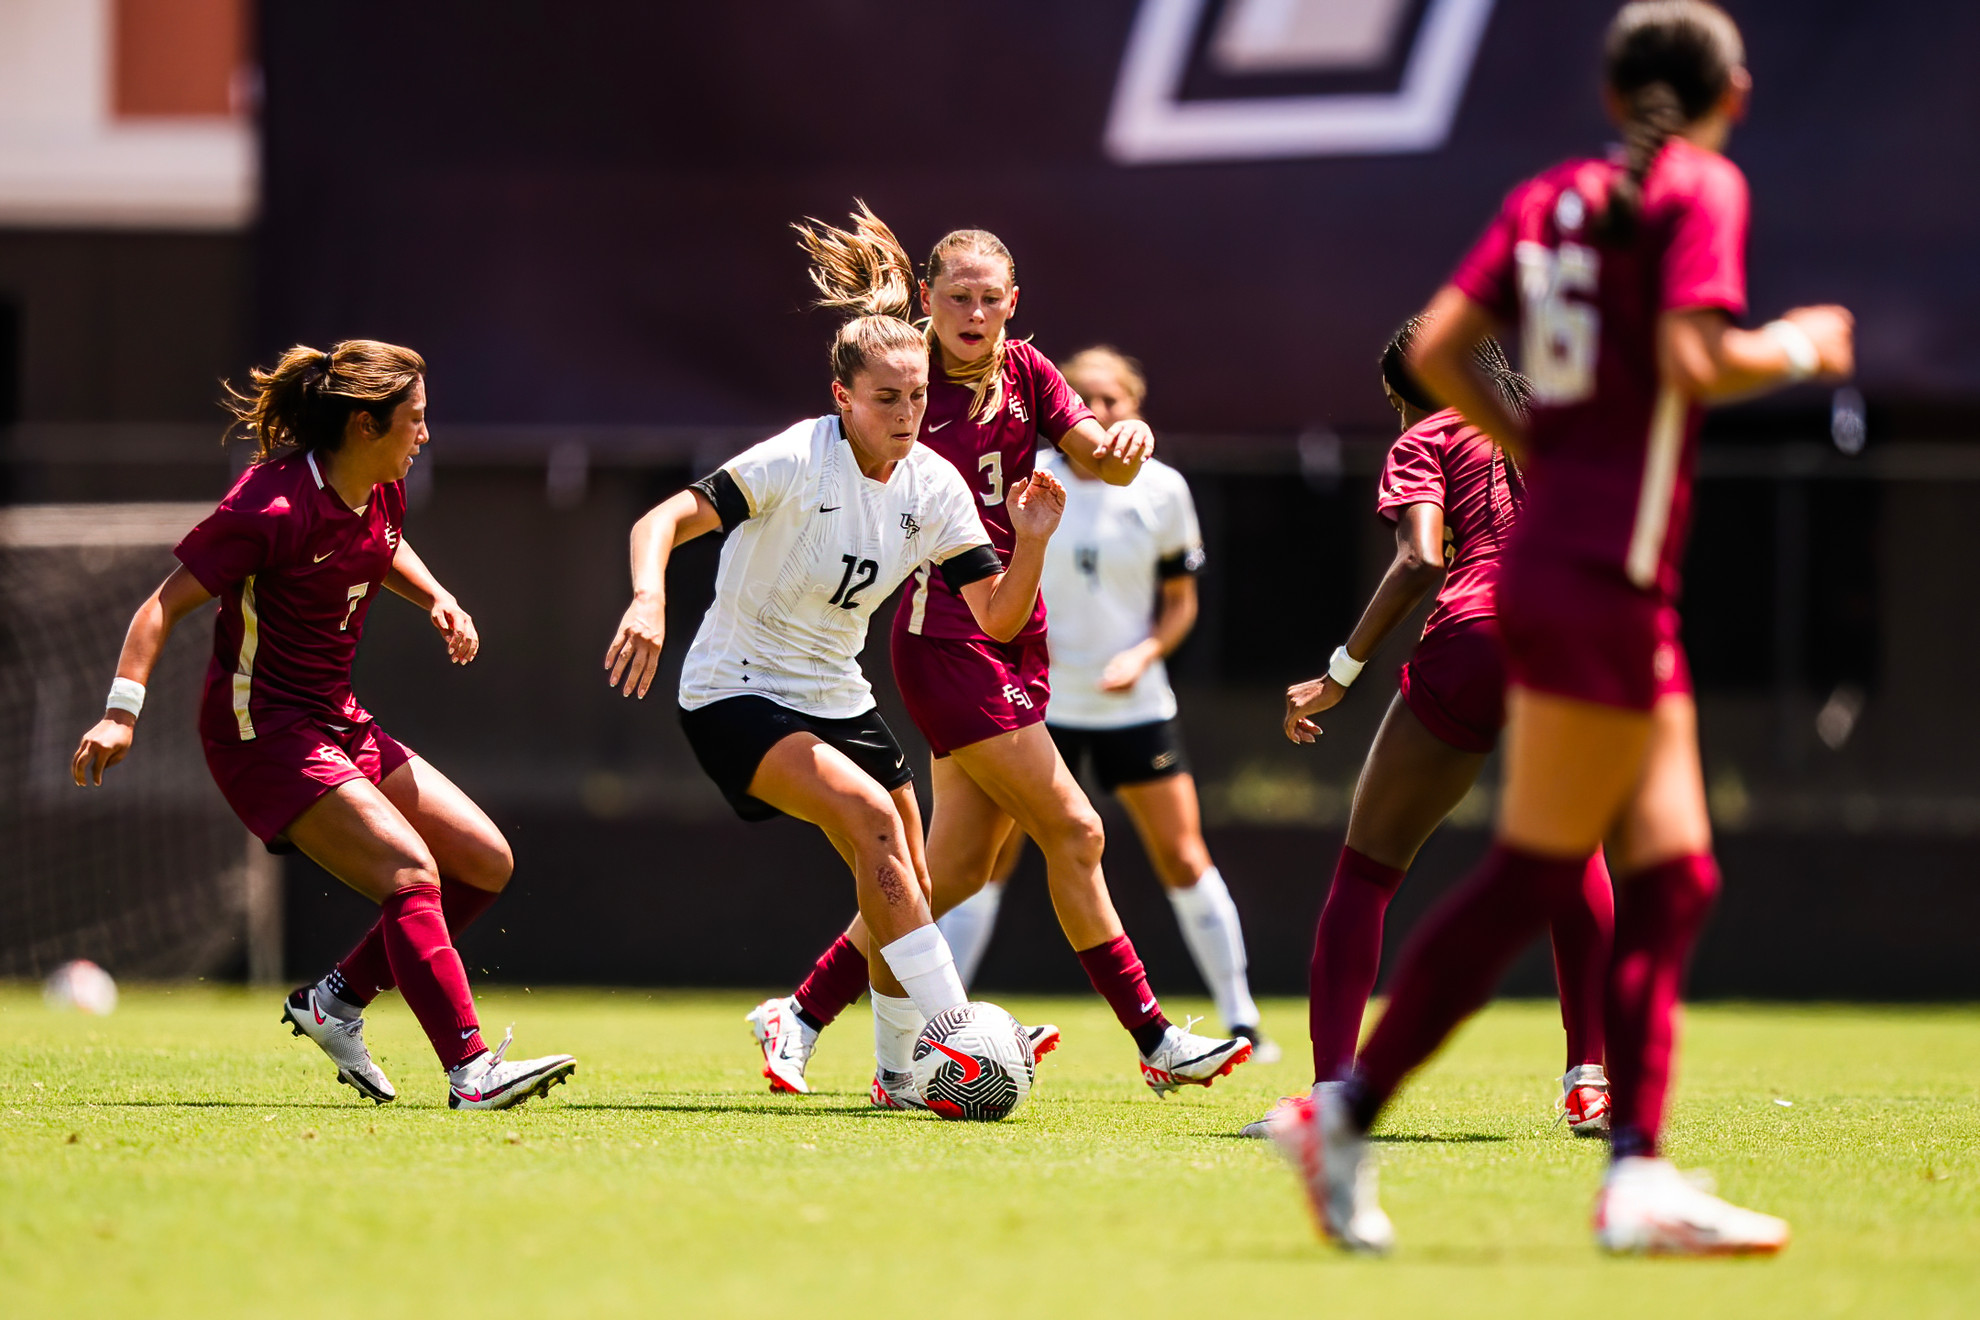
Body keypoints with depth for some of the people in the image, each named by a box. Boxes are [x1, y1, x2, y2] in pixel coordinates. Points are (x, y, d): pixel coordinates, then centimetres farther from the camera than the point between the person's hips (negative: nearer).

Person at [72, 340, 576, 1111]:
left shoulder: (380, 492, 3)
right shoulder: (276, 507, -22)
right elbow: (167, 603, -20)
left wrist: (437, 600, 8)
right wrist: (122, 711, -30)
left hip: (336, 723, 9)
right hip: (263, 730, -9)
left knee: (486, 862, 5)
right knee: (411, 872, -23)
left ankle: (335, 1001, 14)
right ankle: (471, 1072, -28)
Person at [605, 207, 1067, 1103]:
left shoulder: (933, 485, -3)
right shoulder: (798, 461, -21)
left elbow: (997, 618, -2)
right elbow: (663, 520, -27)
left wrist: (1031, 543, -20)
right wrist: (649, 599, -46)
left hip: (835, 696, 7)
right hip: (736, 692, -7)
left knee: (903, 891, 4)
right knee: (871, 815, -28)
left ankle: (901, 1074, 25)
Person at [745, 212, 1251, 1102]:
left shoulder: (1024, 373, 9)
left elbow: (1101, 462, 0)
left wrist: (1126, 445, -20)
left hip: (1016, 640, 7)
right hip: (944, 637, -7)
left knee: (956, 869, 6)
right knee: (1074, 833, -9)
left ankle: (803, 1017, 14)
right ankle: (1154, 1043, -2)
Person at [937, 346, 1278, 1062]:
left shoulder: (1161, 491, -1)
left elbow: (1181, 601, 7)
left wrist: (1143, 655, -11)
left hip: (1132, 702, 1)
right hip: (1037, 700, -1)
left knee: (1183, 860, -2)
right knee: (986, 861, -6)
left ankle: (1241, 1022, 8)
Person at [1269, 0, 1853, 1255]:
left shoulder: (1551, 198, 13)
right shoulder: (1703, 189, -6)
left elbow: (1437, 349, 9)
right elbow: (1695, 362, -19)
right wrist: (1799, 348, -1)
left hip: (1551, 554, 8)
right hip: (1607, 581, -8)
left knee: (1673, 877, 8)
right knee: (1533, 875, -4)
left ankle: (1637, 1174, 2)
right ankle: (1345, 1117, -4)